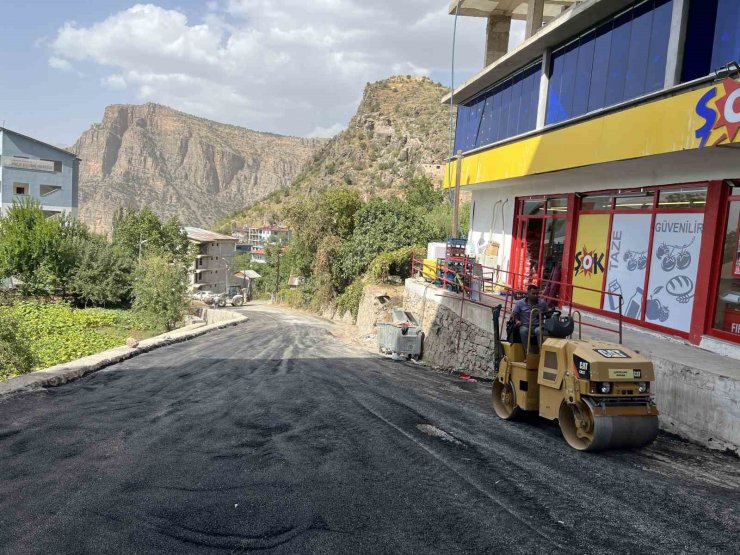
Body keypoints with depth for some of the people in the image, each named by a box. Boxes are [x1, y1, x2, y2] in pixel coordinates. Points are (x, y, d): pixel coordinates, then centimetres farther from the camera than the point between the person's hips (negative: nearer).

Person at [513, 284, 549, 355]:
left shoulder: (543, 303, 7)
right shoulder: (520, 303, 3)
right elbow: (514, 315, 7)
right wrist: (517, 321, -14)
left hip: (537, 326, 1)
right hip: (525, 326, 0)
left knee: (540, 330, -36)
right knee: (523, 330, -36)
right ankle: (527, 353, -34)